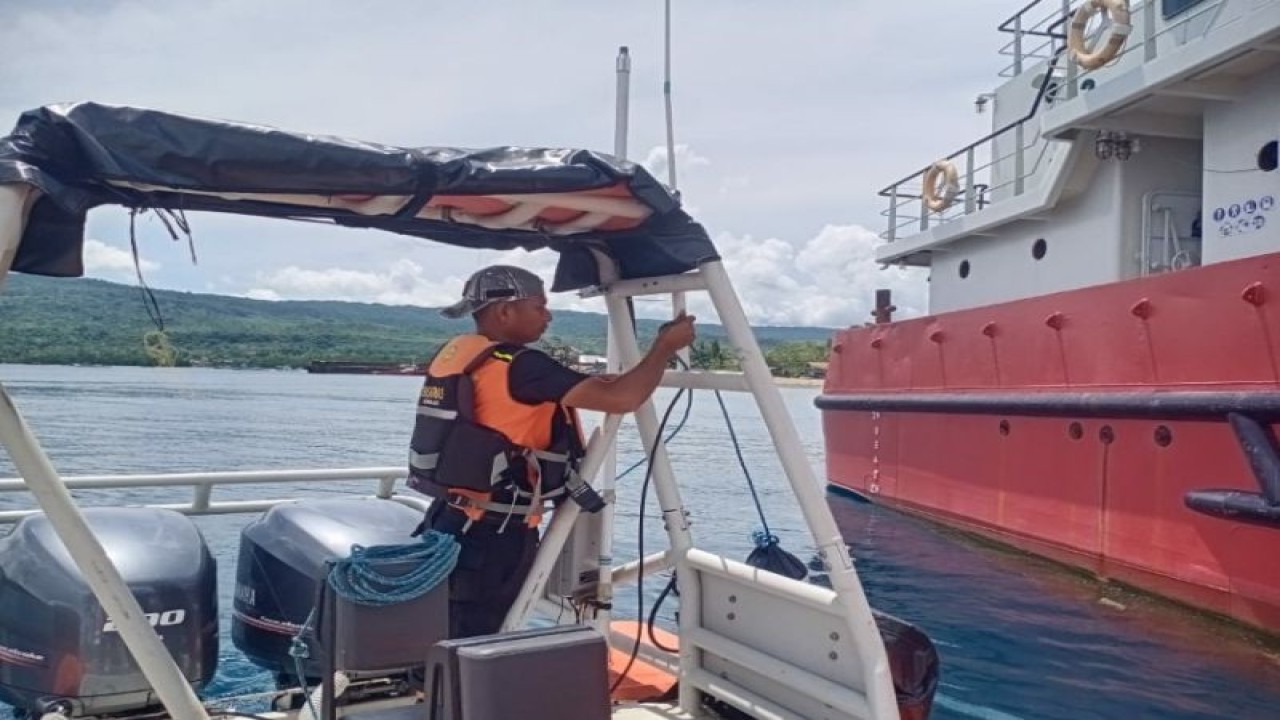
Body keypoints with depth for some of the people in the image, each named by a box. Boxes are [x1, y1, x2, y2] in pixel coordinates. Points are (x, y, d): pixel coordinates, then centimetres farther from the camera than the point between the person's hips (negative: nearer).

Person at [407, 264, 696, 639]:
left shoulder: (453, 353, 7)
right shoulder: (519, 365, -19)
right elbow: (622, 398, -21)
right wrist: (666, 345, -7)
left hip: (452, 523, 9)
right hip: (491, 536, -9)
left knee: (449, 643, 17)